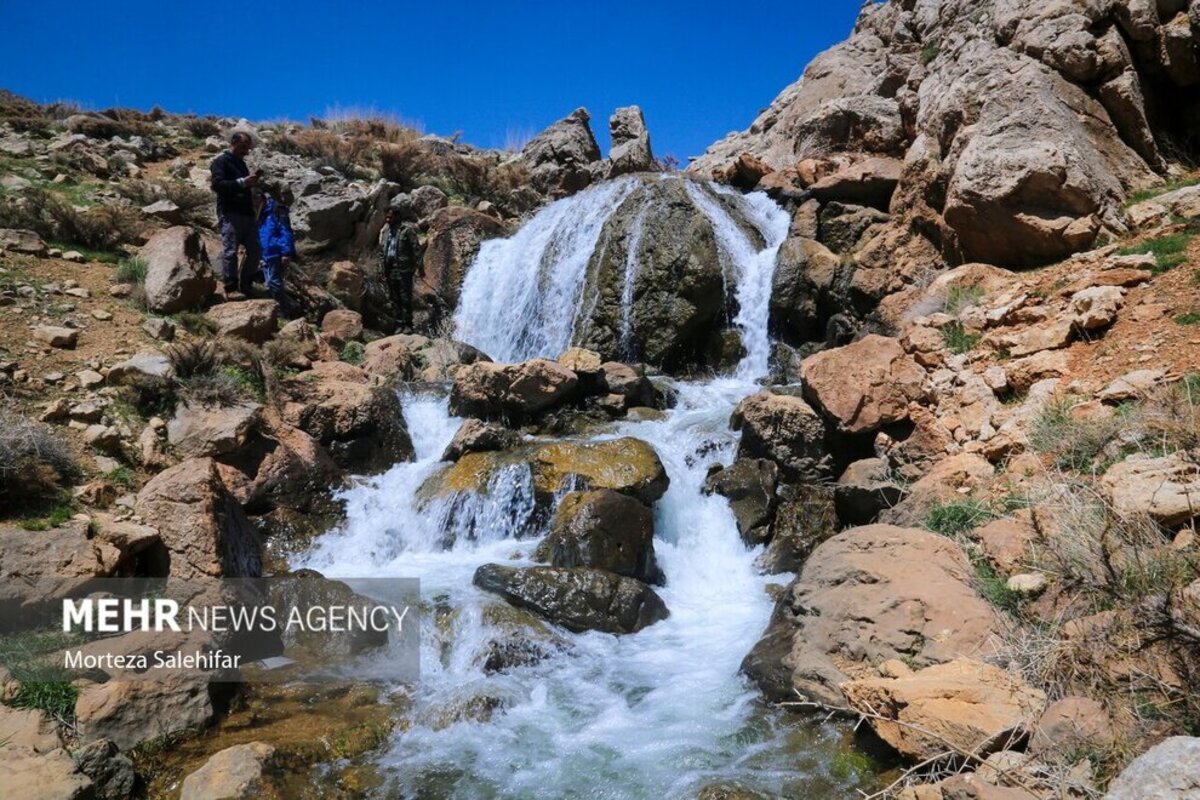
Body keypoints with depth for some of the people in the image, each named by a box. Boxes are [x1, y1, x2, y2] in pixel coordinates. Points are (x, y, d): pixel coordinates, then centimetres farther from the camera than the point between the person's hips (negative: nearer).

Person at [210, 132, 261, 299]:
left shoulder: (240, 162, 23)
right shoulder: (221, 161, -3)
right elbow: (217, 184, -18)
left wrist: (251, 181, 15)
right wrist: (242, 182, -23)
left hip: (246, 213, 9)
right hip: (229, 213, -9)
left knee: (255, 250, 6)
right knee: (230, 251, -9)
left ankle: (246, 285, 16)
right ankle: (231, 288, -6)